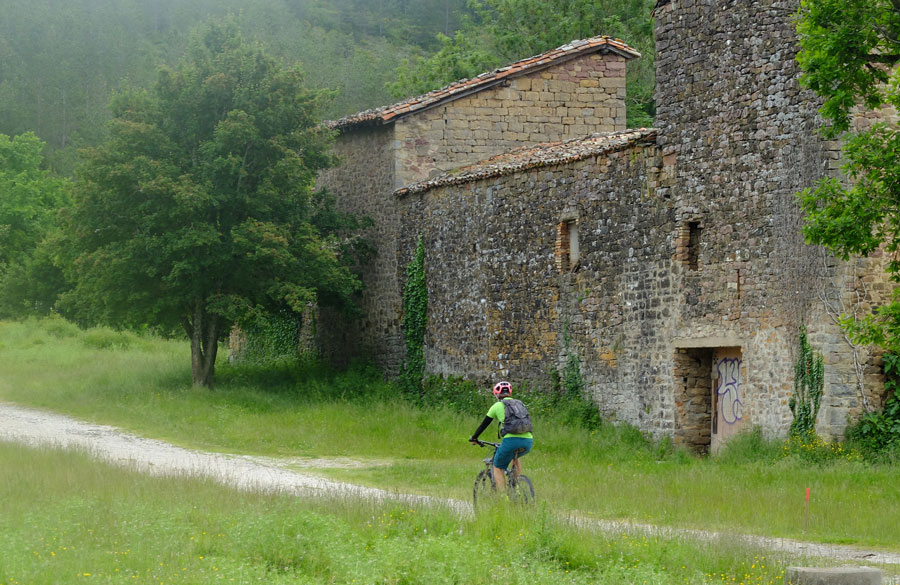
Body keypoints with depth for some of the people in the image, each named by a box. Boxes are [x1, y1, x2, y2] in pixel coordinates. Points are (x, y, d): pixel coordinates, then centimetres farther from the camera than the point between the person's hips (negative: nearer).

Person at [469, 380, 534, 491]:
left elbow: (484, 424, 18)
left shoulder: (497, 406, 12)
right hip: (528, 441, 5)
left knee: (498, 468, 12)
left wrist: (473, 438, 33)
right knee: (515, 456, 38)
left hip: (511, 440, -5)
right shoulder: (520, 404, 25)